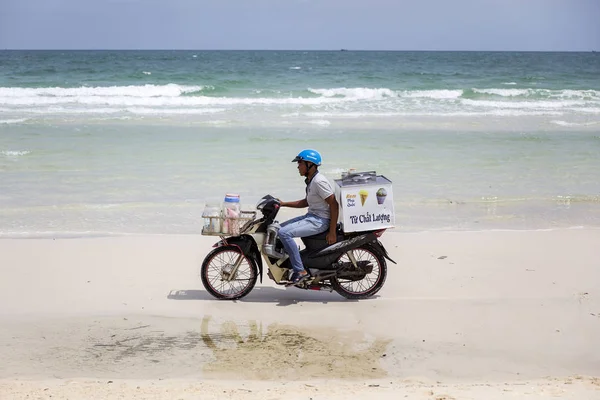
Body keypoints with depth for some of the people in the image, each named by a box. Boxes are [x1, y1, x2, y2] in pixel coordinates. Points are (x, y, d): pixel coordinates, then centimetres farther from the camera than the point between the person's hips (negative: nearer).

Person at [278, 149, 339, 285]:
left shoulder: (319, 181, -19)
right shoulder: (310, 180, 13)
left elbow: (334, 205, -21)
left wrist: (332, 232, -23)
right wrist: (284, 204, 16)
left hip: (320, 220, -11)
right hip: (311, 216, 11)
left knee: (284, 233, -24)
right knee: (279, 229, 14)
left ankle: (300, 270, -19)